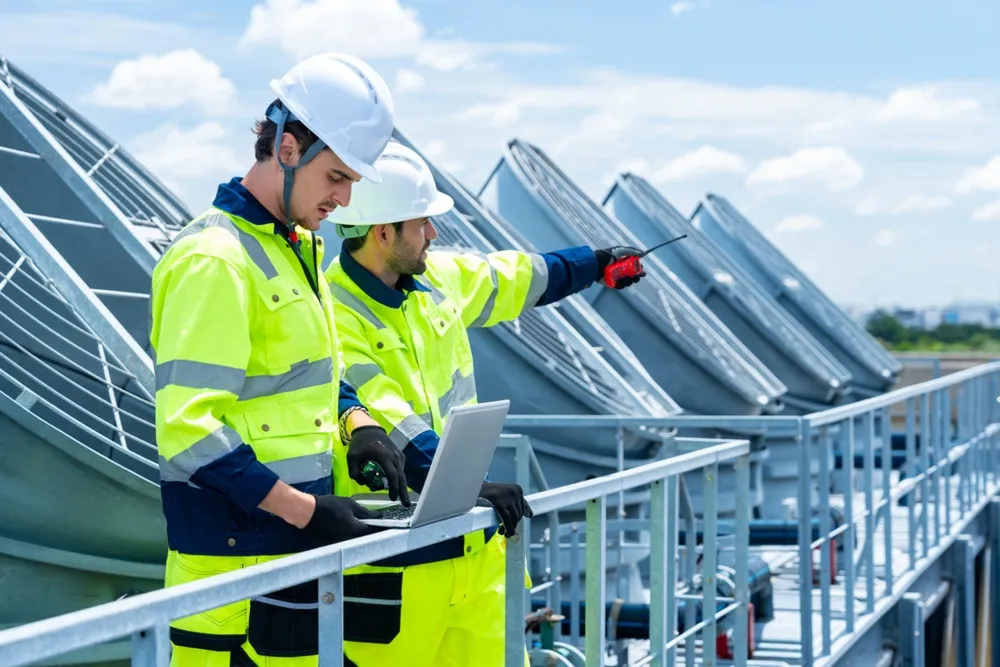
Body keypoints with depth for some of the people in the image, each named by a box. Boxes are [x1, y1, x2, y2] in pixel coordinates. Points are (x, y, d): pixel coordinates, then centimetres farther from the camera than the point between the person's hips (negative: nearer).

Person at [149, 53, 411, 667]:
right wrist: (305, 511, -22)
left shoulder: (303, 248, 14)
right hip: (238, 555, -9)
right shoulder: (214, 260, -16)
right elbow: (188, 428, -21)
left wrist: (358, 426, 5)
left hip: (297, 544, 9)